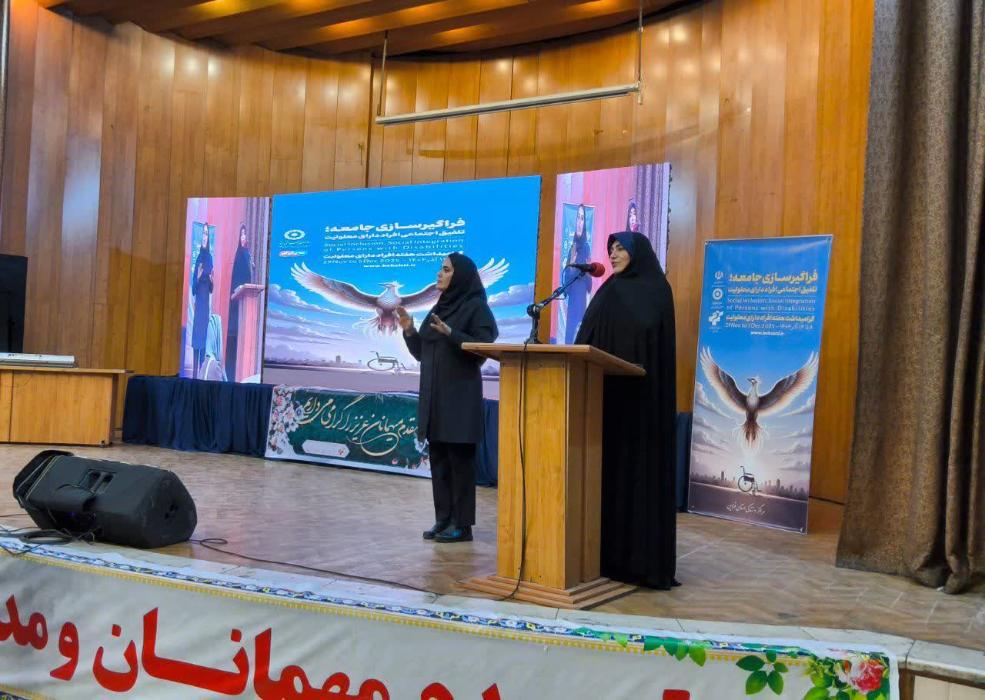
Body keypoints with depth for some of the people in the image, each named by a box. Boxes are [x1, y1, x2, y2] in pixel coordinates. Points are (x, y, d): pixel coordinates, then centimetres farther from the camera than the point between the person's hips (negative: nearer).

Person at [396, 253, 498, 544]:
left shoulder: (476, 306, -6)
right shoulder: (440, 307, 16)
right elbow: (423, 353, 17)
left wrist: (450, 333, -24)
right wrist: (409, 330, 1)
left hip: (461, 395, -8)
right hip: (434, 395, 8)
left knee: (459, 458, -4)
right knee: (438, 458, 9)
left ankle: (462, 524, 2)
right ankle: (443, 519, 16)